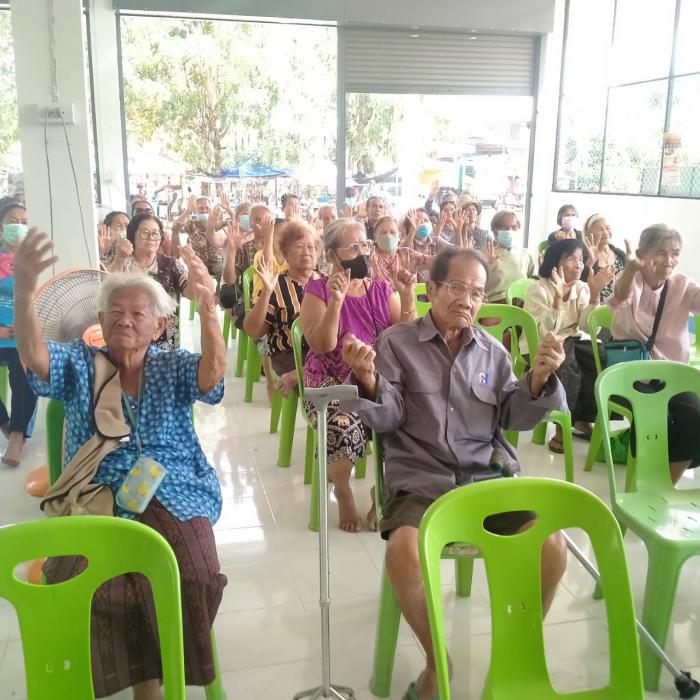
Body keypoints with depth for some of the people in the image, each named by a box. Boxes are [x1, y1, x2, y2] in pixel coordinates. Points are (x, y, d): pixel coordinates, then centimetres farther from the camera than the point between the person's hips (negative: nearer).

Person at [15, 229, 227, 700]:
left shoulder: (174, 367, 11)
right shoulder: (79, 364, 12)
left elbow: (214, 370, -11)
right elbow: (33, 356, -9)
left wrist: (207, 306, -32)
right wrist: (24, 294, -30)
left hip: (172, 496, 0)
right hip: (94, 501, 1)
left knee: (190, 581, -26)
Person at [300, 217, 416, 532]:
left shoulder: (382, 290, 10)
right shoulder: (317, 290, 0)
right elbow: (322, 346, -13)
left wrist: (407, 297, -12)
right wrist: (336, 302, -25)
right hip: (332, 383, -3)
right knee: (343, 425, -33)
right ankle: (342, 492, -1)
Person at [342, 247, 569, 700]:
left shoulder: (492, 351, 13)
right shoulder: (397, 342, 4)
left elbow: (515, 418, 9)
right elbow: (387, 419, -4)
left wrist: (540, 378, -8)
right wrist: (368, 381, -24)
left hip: (489, 477, 3)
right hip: (421, 480, -3)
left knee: (552, 544, -20)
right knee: (403, 552, -32)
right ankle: (436, 659, -2)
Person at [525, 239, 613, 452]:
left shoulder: (581, 288, 4)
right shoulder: (538, 290, -12)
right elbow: (544, 333, -24)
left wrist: (594, 295, -17)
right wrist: (557, 299, -33)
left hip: (572, 342, 6)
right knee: (567, 369, -34)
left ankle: (584, 419, 1)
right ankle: (562, 426, -18)